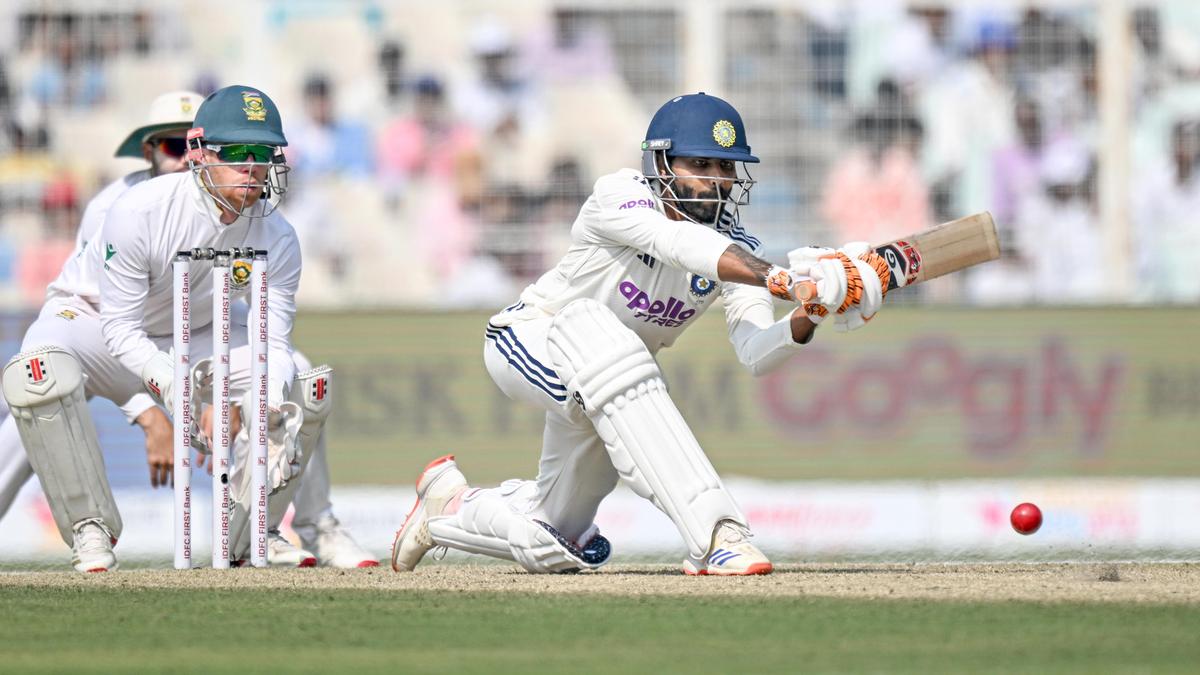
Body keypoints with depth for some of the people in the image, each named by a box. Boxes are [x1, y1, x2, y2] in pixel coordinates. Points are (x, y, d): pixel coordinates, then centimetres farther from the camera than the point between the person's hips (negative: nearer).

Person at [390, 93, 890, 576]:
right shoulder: (619, 197, -24)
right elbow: (684, 245, -45)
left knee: (560, 549, 9)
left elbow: (754, 353, -24)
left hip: (601, 385, 6)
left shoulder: (735, 246, -11)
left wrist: (806, 319, -45)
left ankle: (452, 502, 41)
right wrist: (782, 278, -59)